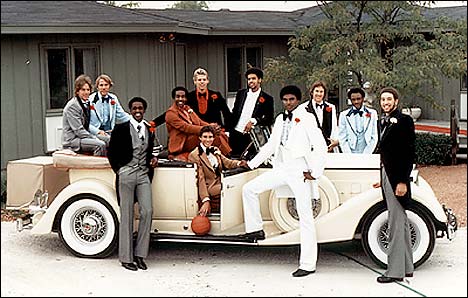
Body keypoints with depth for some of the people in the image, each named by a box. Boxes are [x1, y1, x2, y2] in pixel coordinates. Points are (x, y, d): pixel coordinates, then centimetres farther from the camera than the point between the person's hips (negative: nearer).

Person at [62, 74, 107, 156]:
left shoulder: (86, 103, 14)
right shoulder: (72, 106, -13)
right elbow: (78, 130, -18)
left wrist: (95, 137, 2)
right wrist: (95, 139, -17)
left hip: (82, 137, 9)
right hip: (72, 141, -9)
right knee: (100, 145, -28)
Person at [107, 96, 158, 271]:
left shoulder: (149, 130, 15)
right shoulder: (121, 129, 1)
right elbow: (111, 152, 4)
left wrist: (152, 159, 9)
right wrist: (119, 170, -2)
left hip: (144, 174, 4)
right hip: (126, 174, -4)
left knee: (147, 211, -7)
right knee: (127, 215, -1)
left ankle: (139, 254, 4)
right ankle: (126, 257, 6)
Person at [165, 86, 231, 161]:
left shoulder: (187, 109, 20)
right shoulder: (171, 113, -7)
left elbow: (199, 122, 12)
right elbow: (185, 127, -19)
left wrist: (212, 126, -10)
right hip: (181, 144, -8)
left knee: (220, 133, -9)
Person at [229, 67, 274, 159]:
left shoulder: (267, 98, 2)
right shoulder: (241, 93, 14)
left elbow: (269, 119, -3)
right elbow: (234, 112, 15)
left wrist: (254, 121, -15)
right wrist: (230, 129, 6)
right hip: (235, 133, 3)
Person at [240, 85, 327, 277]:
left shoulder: (306, 118, -5)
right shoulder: (280, 119, 14)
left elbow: (321, 146, -9)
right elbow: (271, 145, 23)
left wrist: (314, 172, -12)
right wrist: (252, 163, 20)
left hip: (299, 171, -6)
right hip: (281, 168, 6)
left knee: (305, 218, -3)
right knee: (249, 189, -1)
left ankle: (308, 264, -1)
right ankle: (256, 229, 12)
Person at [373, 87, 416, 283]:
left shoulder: (404, 120, -9)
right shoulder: (383, 122, 15)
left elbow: (409, 153, -14)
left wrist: (403, 181, -18)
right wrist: (382, 178, 17)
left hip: (397, 177, -9)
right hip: (386, 174, 9)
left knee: (396, 224, -7)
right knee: (401, 222, 14)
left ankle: (395, 271, -2)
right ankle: (407, 267, 23)